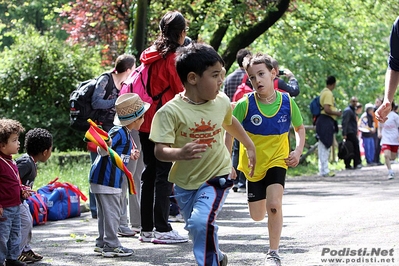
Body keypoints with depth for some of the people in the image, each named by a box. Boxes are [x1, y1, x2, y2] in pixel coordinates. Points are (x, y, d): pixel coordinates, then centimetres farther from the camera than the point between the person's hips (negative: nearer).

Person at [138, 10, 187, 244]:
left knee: (149, 173, 12)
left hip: (146, 123, 7)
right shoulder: (173, 58, -11)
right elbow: (182, 92, -9)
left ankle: (147, 228, 16)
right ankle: (162, 229, -5)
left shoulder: (149, 56, 11)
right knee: (165, 175, -4)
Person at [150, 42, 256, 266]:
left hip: (217, 177, 0)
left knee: (202, 221, -25)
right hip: (185, 182, 1)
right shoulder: (171, 111, -21)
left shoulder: (221, 102, -8)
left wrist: (250, 146, 27)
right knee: (197, 229, 18)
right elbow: (160, 150, -27)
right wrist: (180, 153, -47)